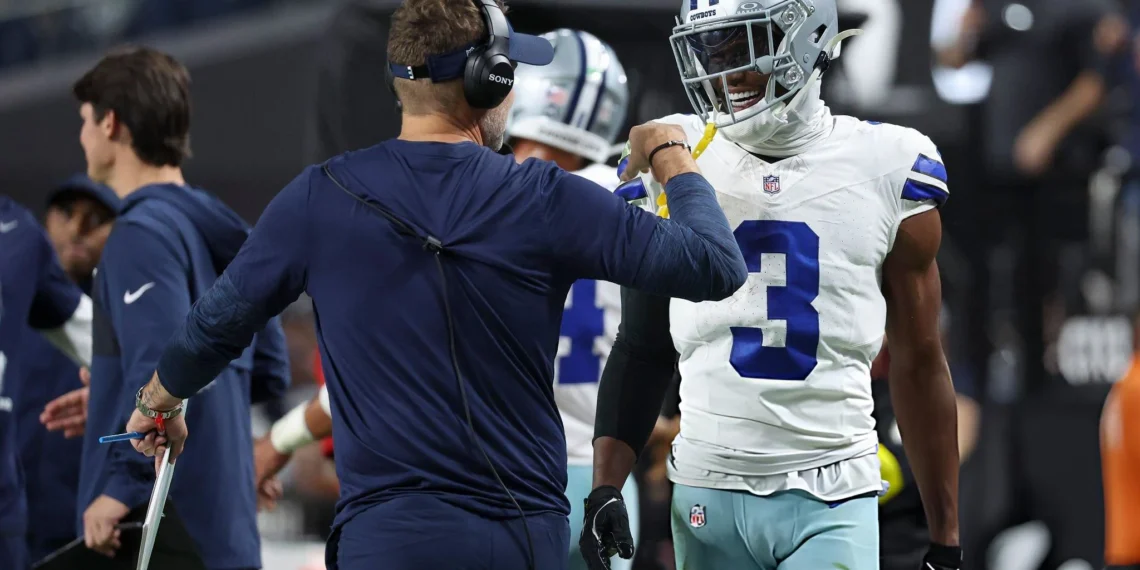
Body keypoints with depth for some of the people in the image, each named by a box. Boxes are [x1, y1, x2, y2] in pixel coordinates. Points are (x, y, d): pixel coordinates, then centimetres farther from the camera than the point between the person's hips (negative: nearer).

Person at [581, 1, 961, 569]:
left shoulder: (887, 172, 1)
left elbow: (918, 364, 6)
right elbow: (641, 347, 9)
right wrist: (605, 485, -1)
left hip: (832, 500, -1)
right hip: (708, 494, 2)